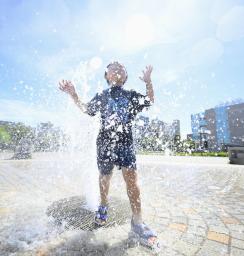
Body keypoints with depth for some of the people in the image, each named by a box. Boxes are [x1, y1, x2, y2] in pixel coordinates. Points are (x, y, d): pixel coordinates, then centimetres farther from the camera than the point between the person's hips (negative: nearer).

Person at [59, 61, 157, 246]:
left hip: (126, 142, 0)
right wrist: (73, 95, 5)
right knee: (104, 177, 11)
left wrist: (148, 82, 5)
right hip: (105, 142, 1)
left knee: (132, 177, -11)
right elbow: (86, 109, 17)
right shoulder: (102, 96, 12)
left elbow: (150, 101, 16)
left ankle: (137, 221, 2)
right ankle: (103, 206, 37)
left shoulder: (131, 95, 13)